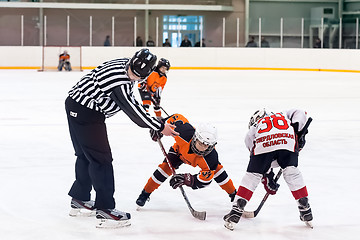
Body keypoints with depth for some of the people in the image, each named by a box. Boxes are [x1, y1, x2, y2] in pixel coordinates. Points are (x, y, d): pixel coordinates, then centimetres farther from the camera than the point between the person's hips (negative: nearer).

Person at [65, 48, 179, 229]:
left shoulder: (125, 66, 1)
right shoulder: (118, 80, -29)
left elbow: (130, 101, 18)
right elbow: (131, 110, -24)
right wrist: (159, 127, -16)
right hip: (84, 112, -11)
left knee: (86, 155, 21)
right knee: (101, 158, -9)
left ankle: (79, 200, 35)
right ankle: (105, 210, -7)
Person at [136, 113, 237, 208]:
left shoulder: (211, 158, -44)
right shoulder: (185, 134, -46)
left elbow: (204, 180, -37)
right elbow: (177, 118, -27)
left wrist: (186, 179, -49)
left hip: (201, 158, 0)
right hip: (180, 151, 0)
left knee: (216, 169, -12)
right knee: (165, 168, -16)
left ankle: (233, 194, 14)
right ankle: (145, 193, 2)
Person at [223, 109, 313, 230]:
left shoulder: (252, 129, 38)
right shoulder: (284, 116, 43)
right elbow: (299, 113, 22)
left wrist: (267, 179, 40)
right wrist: (298, 132, 15)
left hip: (263, 146, -1)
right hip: (288, 142, 1)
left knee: (251, 176, 13)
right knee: (292, 173, 20)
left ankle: (236, 211, 10)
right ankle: (305, 209, 19)